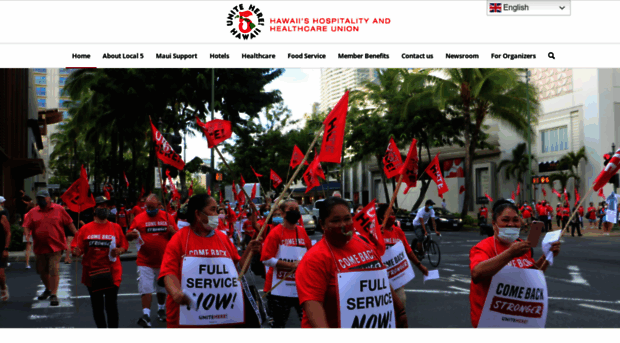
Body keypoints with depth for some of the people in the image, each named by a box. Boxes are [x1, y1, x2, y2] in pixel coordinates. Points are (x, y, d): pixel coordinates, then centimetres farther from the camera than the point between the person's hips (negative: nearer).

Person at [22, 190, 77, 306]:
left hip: (55, 246, -4)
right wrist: (27, 236, -15)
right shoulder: (33, 212, 7)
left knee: (54, 271, -11)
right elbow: (26, 226, 5)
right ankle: (48, 289, 41)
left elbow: (69, 223, 4)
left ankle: (53, 295, -5)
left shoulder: (59, 209, 2)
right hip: (40, 247, 4)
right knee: (42, 271, 17)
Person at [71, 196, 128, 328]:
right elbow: (78, 248, 2)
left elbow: (125, 246, 9)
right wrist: (76, 252, -20)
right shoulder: (85, 229, 3)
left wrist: (119, 251, -12)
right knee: (97, 306, 11)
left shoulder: (115, 227, 4)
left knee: (111, 305, -3)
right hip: (92, 273, 1)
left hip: (112, 272, -1)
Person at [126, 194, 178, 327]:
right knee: (146, 289, -10)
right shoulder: (139, 218, 0)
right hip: (144, 262, -2)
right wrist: (132, 235, -22)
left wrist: (172, 231, -16)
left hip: (163, 260, 2)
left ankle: (161, 309, 36)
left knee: (162, 288, 16)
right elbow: (128, 236, 1)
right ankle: (146, 315, -8)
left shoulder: (166, 217, 3)